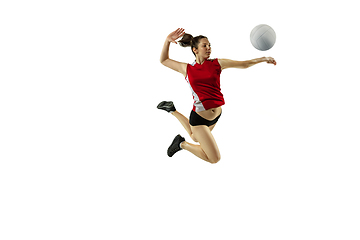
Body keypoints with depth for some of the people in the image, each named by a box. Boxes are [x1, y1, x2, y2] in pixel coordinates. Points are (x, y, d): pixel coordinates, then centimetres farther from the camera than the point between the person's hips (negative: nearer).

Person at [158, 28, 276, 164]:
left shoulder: (216, 64, 0)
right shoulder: (187, 69, -4)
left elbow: (243, 64, 3)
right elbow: (163, 60, 7)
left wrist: (263, 59, -4)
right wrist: (167, 41, -7)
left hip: (216, 114, 5)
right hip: (199, 118, -5)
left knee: (195, 138, 32)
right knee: (215, 158, -7)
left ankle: (173, 111, 43)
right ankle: (182, 144, 13)